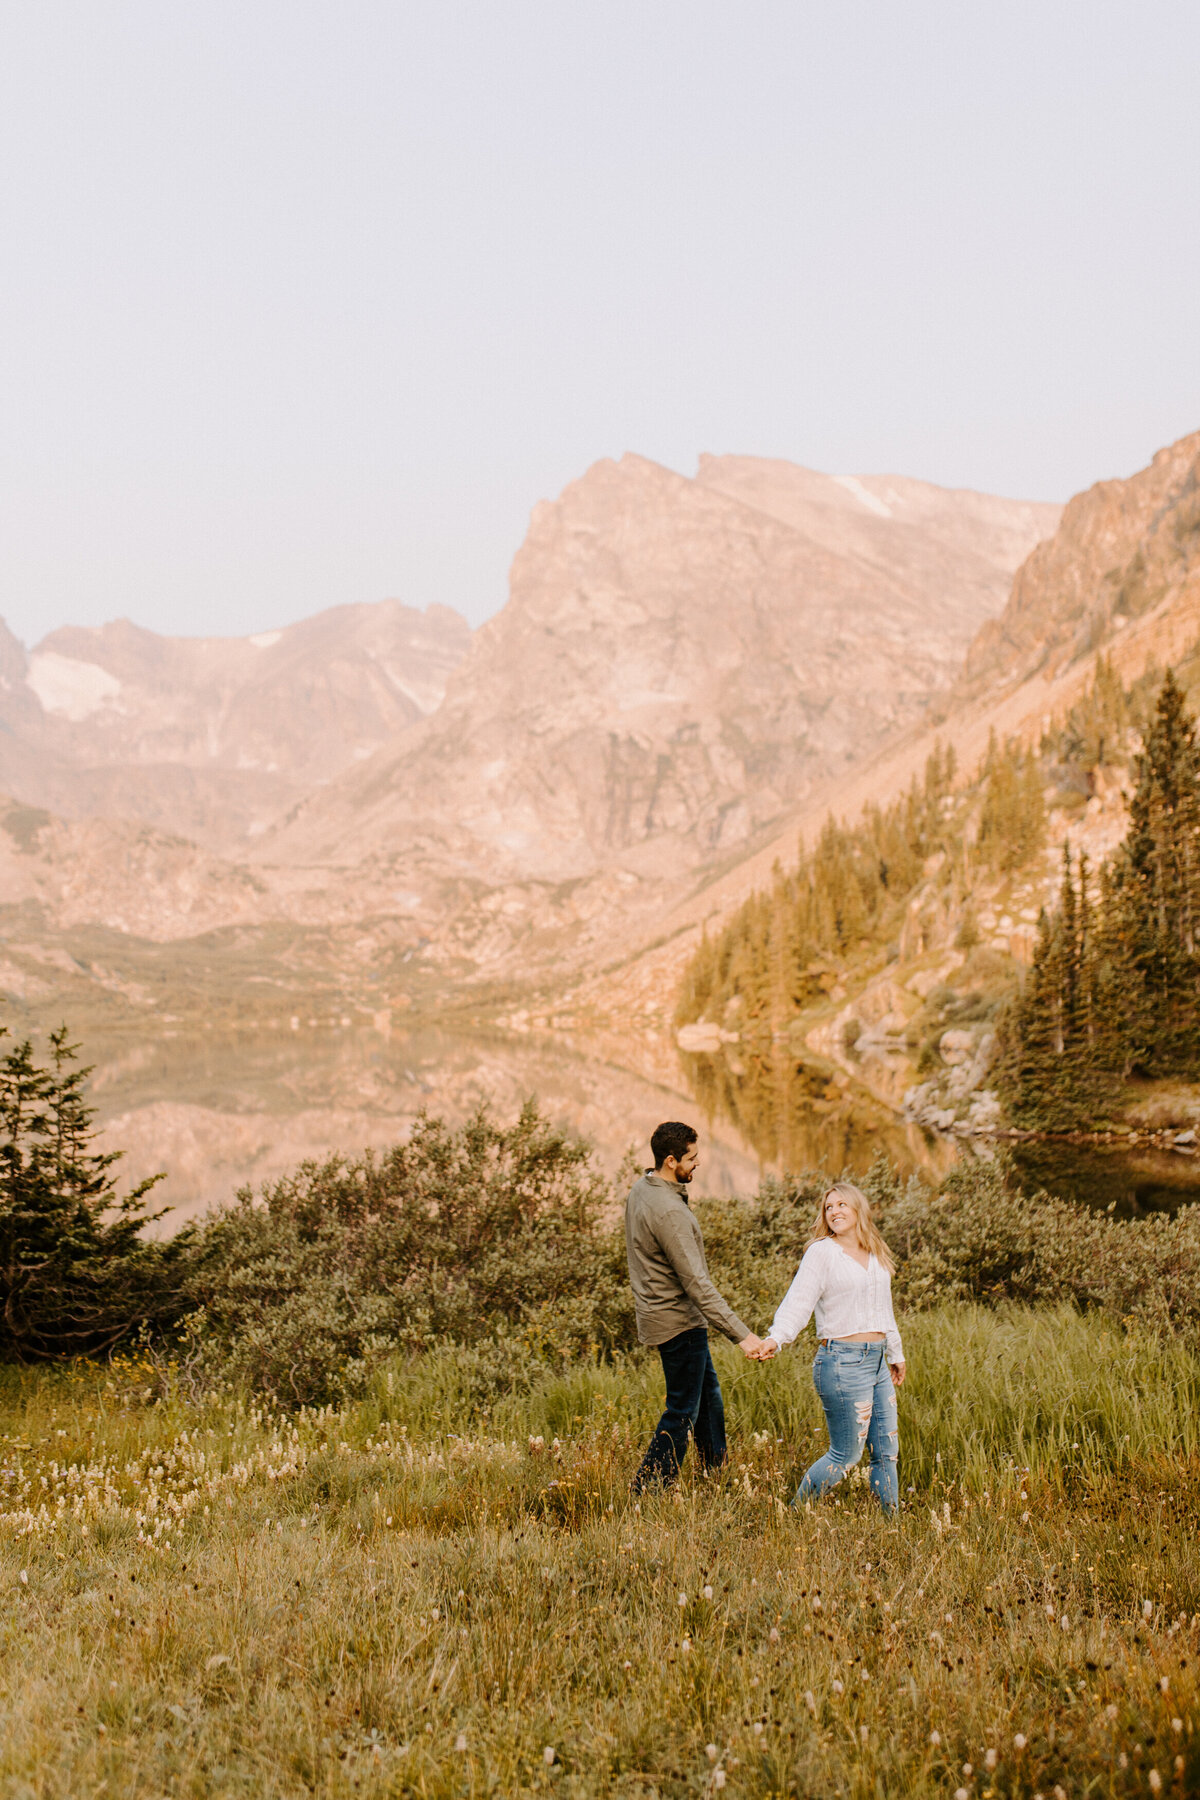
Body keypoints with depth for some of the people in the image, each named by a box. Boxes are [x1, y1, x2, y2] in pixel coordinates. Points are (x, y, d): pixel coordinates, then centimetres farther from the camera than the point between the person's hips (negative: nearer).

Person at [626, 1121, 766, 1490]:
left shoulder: (640, 1189, 2)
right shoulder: (669, 1213, -28)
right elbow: (697, 1284, -29)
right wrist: (741, 1335, -29)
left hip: (660, 1315, 10)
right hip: (679, 1322, -10)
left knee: (709, 1395, 23)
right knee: (682, 1412, 1)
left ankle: (716, 1475, 36)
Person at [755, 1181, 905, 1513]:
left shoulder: (876, 1255, 13)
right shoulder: (822, 1252, -8)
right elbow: (798, 1301, -17)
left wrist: (895, 1354, 30)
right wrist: (774, 1338, -33)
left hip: (877, 1361, 7)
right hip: (842, 1362, -7)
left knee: (887, 1452, 10)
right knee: (845, 1456, -3)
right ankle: (797, 1511, 12)